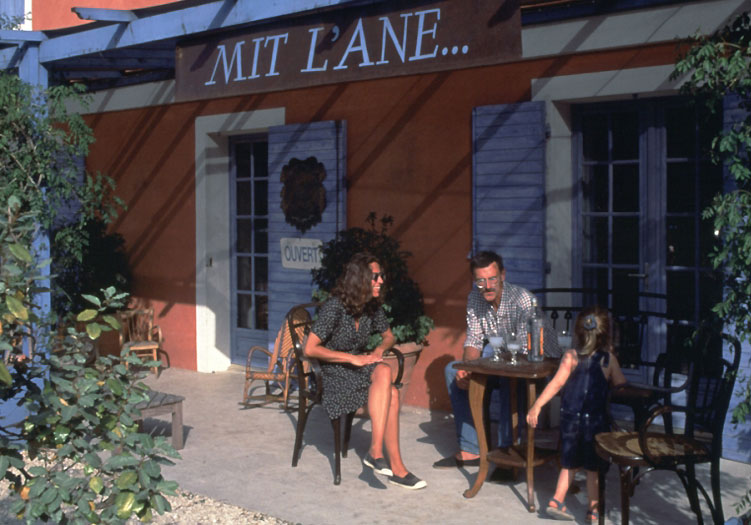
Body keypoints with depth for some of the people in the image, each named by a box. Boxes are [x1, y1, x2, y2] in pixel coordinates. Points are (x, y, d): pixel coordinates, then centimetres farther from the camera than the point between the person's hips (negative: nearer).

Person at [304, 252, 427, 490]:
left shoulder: (373, 307, 5)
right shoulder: (335, 307, -16)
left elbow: (388, 336, 22)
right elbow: (310, 349, -18)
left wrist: (379, 350, -2)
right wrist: (353, 358, -20)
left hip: (358, 368, 6)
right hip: (332, 374, -6)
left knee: (391, 393, -28)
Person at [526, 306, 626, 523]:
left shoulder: (571, 356, -7)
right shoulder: (609, 359, -7)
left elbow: (557, 383, -15)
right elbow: (621, 386, 3)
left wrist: (537, 406, -14)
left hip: (570, 417, 1)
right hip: (596, 419, -1)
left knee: (569, 464, 18)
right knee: (593, 467, 11)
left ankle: (557, 501, 14)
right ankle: (593, 509, 15)